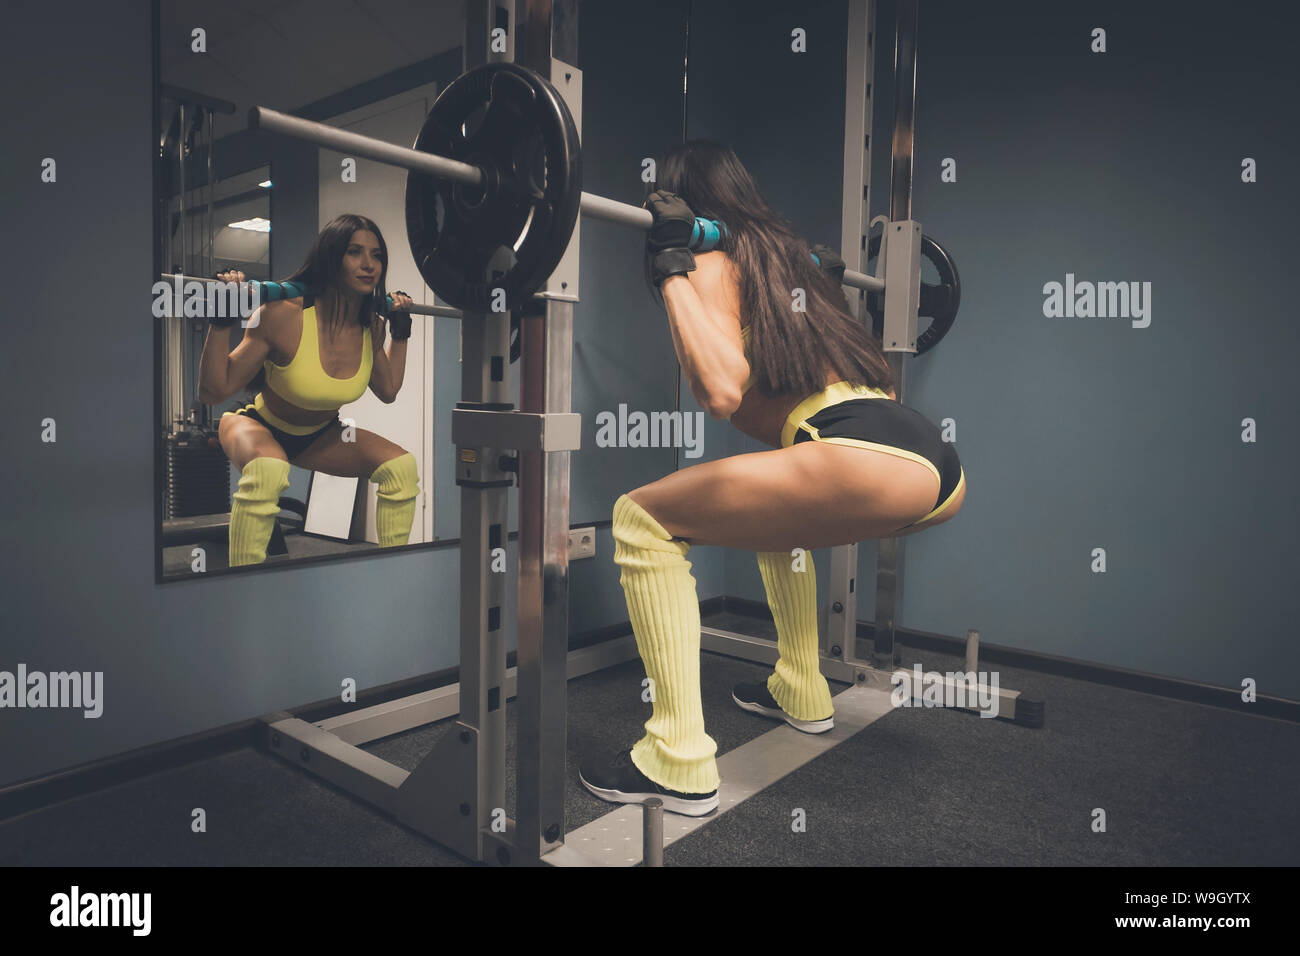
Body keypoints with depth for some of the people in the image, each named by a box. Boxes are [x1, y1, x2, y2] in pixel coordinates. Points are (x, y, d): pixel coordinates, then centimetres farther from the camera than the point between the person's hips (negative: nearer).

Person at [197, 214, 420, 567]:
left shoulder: (371, 326, -13)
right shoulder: (285, 315, -29)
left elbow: (387, 390, 7)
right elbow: (212, 392, -27)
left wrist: (401, 332, 3)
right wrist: (221, 319, -36)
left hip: (318, 435, 6)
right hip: (258, 425, -5)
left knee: (401, 466, -10)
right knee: (267, 471, -39)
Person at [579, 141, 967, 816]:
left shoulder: (714, 264, 5)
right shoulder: (790, 254, 28)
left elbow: (721, 390, -14)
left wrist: (671, 270, -5)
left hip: (872, 463, -10)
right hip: (938, 466, 10)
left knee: (643, 520, -1)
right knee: (777, 507, 37)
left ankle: (678, 766, -2)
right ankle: (802, 695, 39)